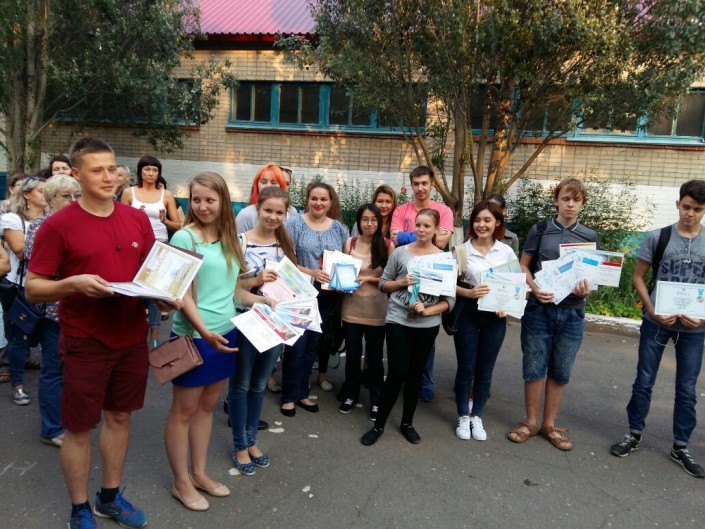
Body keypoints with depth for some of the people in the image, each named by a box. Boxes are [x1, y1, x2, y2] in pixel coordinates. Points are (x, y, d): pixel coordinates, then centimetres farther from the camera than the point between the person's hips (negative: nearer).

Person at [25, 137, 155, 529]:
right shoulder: (57, 225, -11)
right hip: (85, 343, -4)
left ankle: (110, 497, 38)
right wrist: (74, 283, -26)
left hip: (132, 338, 4)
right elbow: (33, 289, -9)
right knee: (79, 428, 9)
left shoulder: (138, 219, 2)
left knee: (120, 416, 17)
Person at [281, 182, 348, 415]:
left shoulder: (339, 228, 6)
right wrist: (312, 273, -22)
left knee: (313, 345, 13)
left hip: (326, 296, 4)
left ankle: (302, 393, 27)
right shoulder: (295, 224, -5)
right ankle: (289, 396, 15)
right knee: (296, 345, -1)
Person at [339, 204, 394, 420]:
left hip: (376, 309, -2)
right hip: (352, 307, 2)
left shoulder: (387, 245, -4)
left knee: (375, 356, 9)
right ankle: (351, 394, 32)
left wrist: (368, 278, -14)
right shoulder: (350, 242, 3)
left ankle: (376, 400, 24)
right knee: (352, 354, 13)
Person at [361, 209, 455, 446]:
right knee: (397, 374, -3)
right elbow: (383, 284, 5)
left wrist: (427, 311, -17)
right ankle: (379, 424, 15)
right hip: (398, 321, -1)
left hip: (427, 325, 2)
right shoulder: (400, 252, -3)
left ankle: (407, 423, 31)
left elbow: (450, 300, -3)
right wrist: (401, 282, -14)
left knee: (415, 374, 13)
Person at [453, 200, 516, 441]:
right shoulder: (462, 250, -6)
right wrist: (469, 292, -22)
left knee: (485, 369, 11)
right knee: (466, 368, 6)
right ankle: (463, 417, 24)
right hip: (468, 313, -2)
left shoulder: (506, 252, 0)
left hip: (495, 316, 2)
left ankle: (477, 417, 28)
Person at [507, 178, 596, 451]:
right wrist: (534, 288, -14)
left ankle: (550, 424, 25)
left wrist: (586, 290, -14)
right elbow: (523, 266, 4)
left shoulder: (590, 237, 6)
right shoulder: (539, 230, 1)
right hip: (538, 309, -1)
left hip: (572, 313, 2)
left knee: (561, 372, 10)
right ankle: (531, 421, 23)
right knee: (534, 369, 5)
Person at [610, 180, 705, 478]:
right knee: (644, 381, 7)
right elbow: (638, 277, 0)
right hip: (657, 323, -1)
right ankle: (634, 435, 23)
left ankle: (680, 447, 24)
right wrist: (652, 311, -12)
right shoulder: (657, 237, -3)